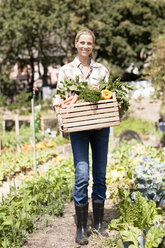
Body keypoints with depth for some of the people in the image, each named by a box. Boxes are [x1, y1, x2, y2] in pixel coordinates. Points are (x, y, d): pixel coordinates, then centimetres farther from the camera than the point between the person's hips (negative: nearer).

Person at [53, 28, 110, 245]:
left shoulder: (102, 70, 10)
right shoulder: (66, 70, 6)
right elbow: (59, 97, 4)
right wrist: (59, 104, -18)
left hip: (101, 125, 2)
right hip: (78, 127, -2)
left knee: (100, 175, 6)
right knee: (82, 175, -10)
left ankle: (99, 223, 19)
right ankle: (81, 228, 1)